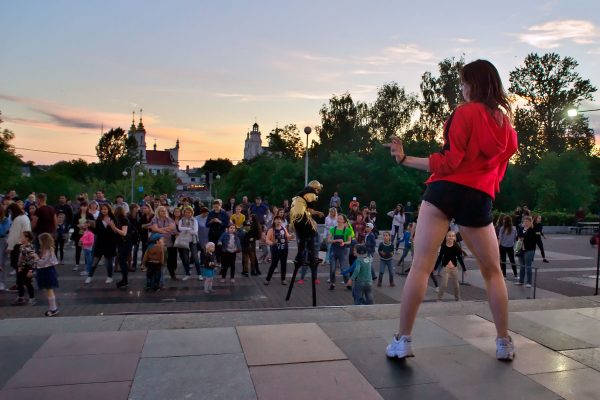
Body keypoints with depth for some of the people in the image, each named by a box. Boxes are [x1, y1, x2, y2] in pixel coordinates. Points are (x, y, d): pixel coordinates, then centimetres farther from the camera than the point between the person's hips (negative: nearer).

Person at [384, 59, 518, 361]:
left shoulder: (465, 112, 1)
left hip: (445, 190, -4)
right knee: (492, 271, 17)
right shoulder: (507, 126, 17)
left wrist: (405, 159, -5)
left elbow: (449, 162, -7)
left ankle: (403, 340, -4)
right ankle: (504, 343, 23)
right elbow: (497, 170, 17)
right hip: (478, 198, 5)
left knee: (421, 266, -4)